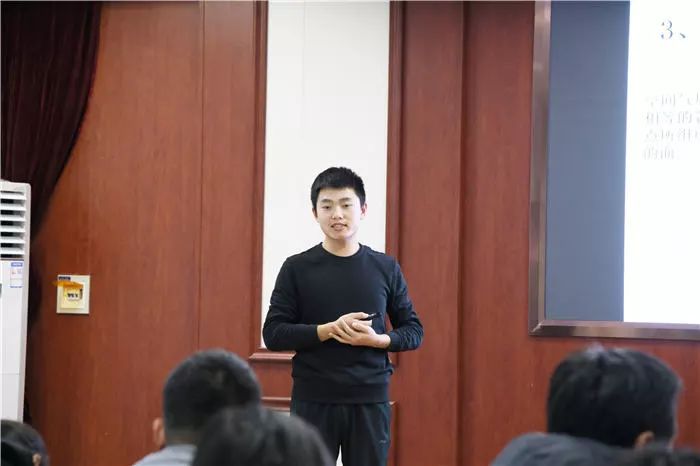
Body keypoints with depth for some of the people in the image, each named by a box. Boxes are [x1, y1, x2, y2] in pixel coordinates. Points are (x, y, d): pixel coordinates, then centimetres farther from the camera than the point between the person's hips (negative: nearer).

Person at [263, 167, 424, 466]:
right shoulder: (297, 269, 0)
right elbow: (273, 334, -5)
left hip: (370, 402, 1)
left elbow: (413, 332, 9)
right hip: (313, 401, -1)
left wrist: (377, 339, -12)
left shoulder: (385, 268, 5)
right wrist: (328, 330, -18)